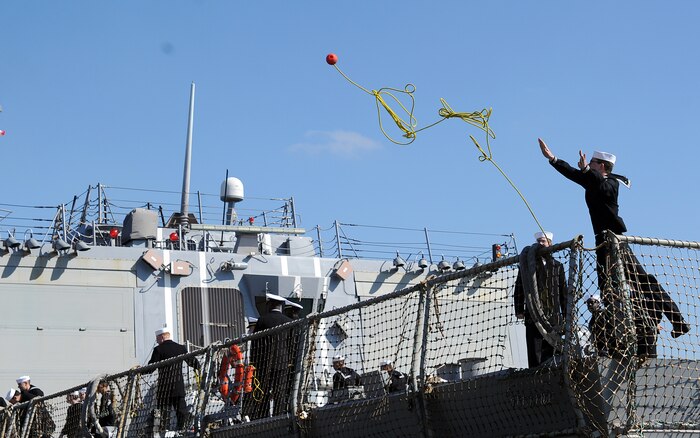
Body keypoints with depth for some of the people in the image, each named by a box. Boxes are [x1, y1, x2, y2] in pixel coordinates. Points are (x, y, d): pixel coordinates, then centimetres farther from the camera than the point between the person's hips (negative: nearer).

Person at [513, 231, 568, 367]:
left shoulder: (557, 266, 14)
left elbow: (563, 291, 13)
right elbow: (519, 288, 7)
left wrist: (566, 315, 8)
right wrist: (519, 310, -2)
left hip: (553, 316, 2)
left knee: (549, 351, 2)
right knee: (534, 352, -6)